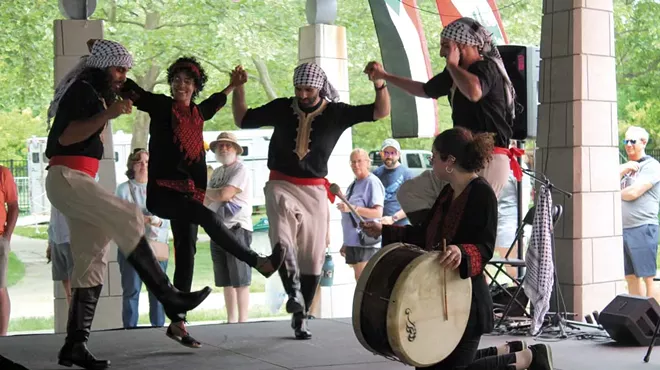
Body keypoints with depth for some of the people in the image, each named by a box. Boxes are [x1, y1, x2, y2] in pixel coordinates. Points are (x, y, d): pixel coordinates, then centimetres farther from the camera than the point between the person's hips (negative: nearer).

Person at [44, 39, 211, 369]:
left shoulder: (95, 93, 25)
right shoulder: (83, 89, -5)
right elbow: (65, 136, -19)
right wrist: (107, 114, -25)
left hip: (77, 180, 10)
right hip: (67, 178, -10)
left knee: (91, 262, 1)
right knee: (129, 218, -23)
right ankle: (169, 298, -25)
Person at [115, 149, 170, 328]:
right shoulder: (123, 189, 4)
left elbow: (168, 218, 5)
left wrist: (159, 222, -17)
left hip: (158, 246, 3)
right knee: (132, 290, 0)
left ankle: (159, 327, 12)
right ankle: (130, 328, 4)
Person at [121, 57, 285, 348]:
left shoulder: (197, 113, 15)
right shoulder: (160, 105, 0)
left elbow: (212, 104, 39)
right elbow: (127, 87, -4)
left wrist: (232, 86, 45)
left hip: (187, 191, 6)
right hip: (162, 190, -6)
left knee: (186, 252, 3)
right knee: (209, 218, -27)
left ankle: (177, 323, 7)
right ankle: (259, 262, -21)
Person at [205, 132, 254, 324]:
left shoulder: (240, 170, -5)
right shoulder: (216, 173, 19)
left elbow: (224, 194, -16)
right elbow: (206, 202, 16)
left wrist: (207, 191, 1)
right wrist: (214, 195, -5)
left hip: (237, 229, -8)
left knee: (240, 280, -8)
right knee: (226, 280, 9)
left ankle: (242, 321, -9)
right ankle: (230, 320, 14)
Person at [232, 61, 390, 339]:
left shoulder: (336, 113, 0)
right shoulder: (282, 108, 1)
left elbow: (381, 111, -4)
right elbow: (242, 120, 11)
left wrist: (379, 84, -20)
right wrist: (238, 88, -1)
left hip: (315, 190, 1)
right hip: (281, 185, -1)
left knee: (313, 258, 4)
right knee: (283, 241, -29)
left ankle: (300, 317, 17)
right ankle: (294, 293, -42)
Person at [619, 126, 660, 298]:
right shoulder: (626, 166, 20)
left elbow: (633, 192, -14)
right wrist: (624, 169, -4)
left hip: (643, 228, -7)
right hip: (623, 229, 7)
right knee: (630, 276, 10)